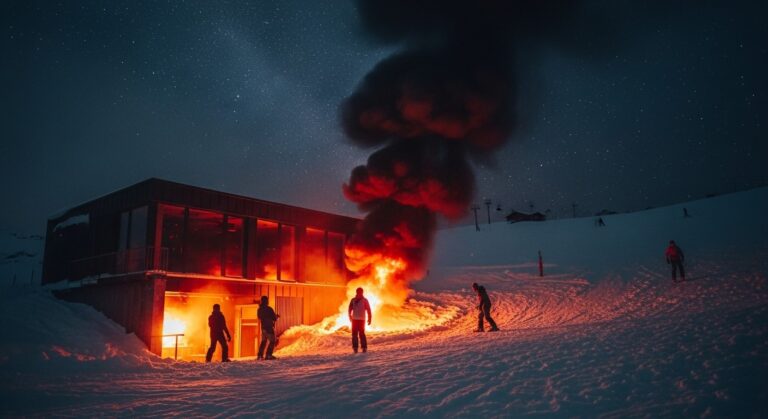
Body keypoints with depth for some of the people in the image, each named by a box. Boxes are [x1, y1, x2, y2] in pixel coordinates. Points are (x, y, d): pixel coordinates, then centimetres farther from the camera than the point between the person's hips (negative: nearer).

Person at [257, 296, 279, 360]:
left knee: (263, 341, 19)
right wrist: (276, 316, 16)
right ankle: (268, 355, -11)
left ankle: (260, 355, 16)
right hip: (269, 328, -7)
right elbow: (274, 318, -10)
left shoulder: (259, 310, 7)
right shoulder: (269, 309, -14)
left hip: (263, 328, 7)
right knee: (272, 341, -2)